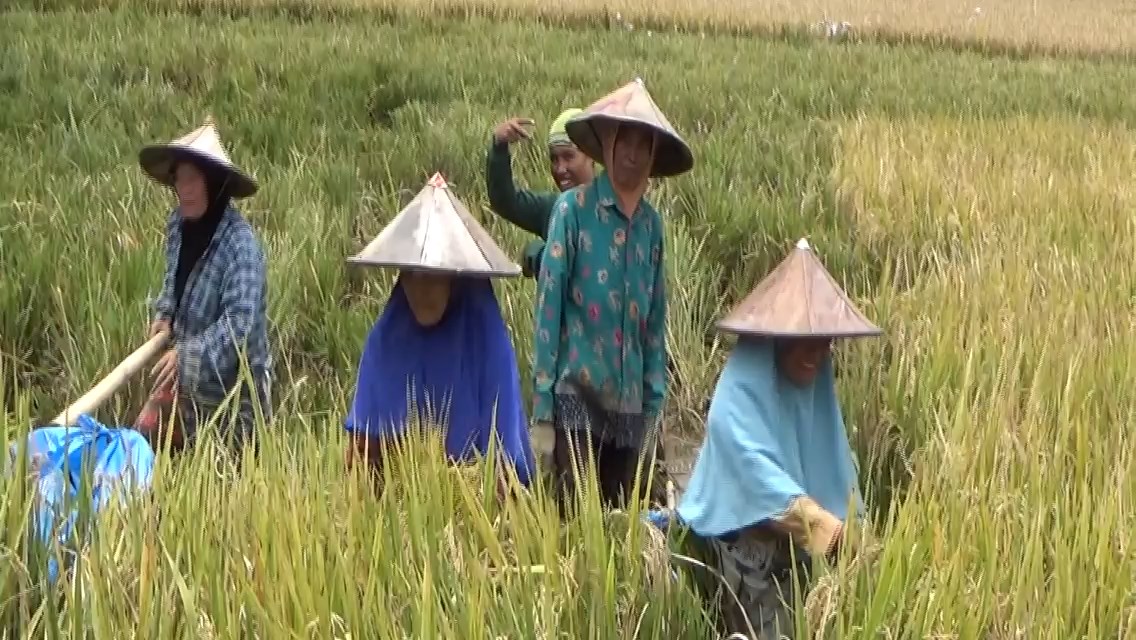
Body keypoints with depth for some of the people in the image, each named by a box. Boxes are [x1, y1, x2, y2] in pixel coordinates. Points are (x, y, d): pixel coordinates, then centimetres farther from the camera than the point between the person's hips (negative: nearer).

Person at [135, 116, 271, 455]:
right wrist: (164, 312, 1)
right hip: (186, 376, 7)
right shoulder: (177, 223, -3)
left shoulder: (240, 243, -26)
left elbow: (239, 322, -31)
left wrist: (188, 354, -37)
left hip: (233, 384, -7)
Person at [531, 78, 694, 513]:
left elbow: (656, 317, 14)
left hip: (630, 401, 5)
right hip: (578, 394, -5)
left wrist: (655, 400, 11)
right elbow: (549, 301, -6)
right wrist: (543, 400, -9)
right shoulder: (574, 208, -6)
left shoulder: (651, 222, 8)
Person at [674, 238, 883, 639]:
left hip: (793, 541, 7)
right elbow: (758, 470, -30)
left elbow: (835, 464, 8)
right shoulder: (742, 389, -20)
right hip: (747, 538, -7)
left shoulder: (815, 385, 5)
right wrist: (827, 527, -38)